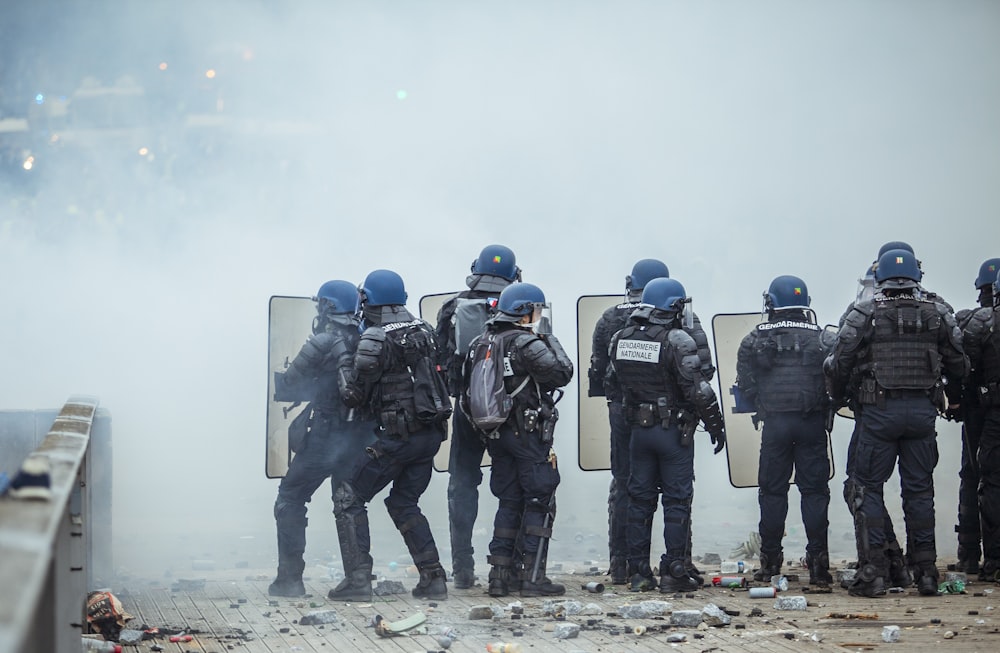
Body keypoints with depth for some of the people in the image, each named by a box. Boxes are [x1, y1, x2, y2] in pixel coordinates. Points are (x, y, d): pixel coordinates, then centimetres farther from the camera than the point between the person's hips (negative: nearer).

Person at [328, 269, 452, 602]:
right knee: (403, 503, 20)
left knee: (349, 497, 4)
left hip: (398, 436, -7)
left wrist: (343, 380, 12)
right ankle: (433, 577, 13)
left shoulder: (374, 340, -12)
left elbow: (355, 395, -8)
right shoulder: (423, 329, 8)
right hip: (432, 433, 7)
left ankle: (359, 577, -4)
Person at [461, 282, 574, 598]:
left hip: (498, 435, 8)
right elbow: (562, 373, -17)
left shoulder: (483, 344, 10)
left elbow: (468, 390, 13)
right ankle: (532, 575, -5)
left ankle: (501, 574, 12)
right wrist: (549, 339, -7)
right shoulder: (526, 344, -15)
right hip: (530, 435, -8)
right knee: (539, 503, -1)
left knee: (509, 503, 14)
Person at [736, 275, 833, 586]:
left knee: (772, 491, 7)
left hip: (775, 423, 0)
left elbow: (746, 386, 0)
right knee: (814, 490, 4)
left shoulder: (756, 341, 1)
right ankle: (818, 561, 0)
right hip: (812, 422, 0)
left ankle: (770, 562, 9)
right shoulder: (821, 339, 1)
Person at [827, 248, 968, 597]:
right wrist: (953, 398, 28)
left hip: (880, 411, -3)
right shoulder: (937, 313, 5)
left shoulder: (864, 314, -3)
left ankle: (873, 571, -2)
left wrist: (838, 398, 16)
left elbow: (840, 364, -3)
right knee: (919, 489, 10)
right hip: (923, 410, 3)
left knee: (868, 489, 4)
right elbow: (957, 363, 10)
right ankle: (926, 571, 10)